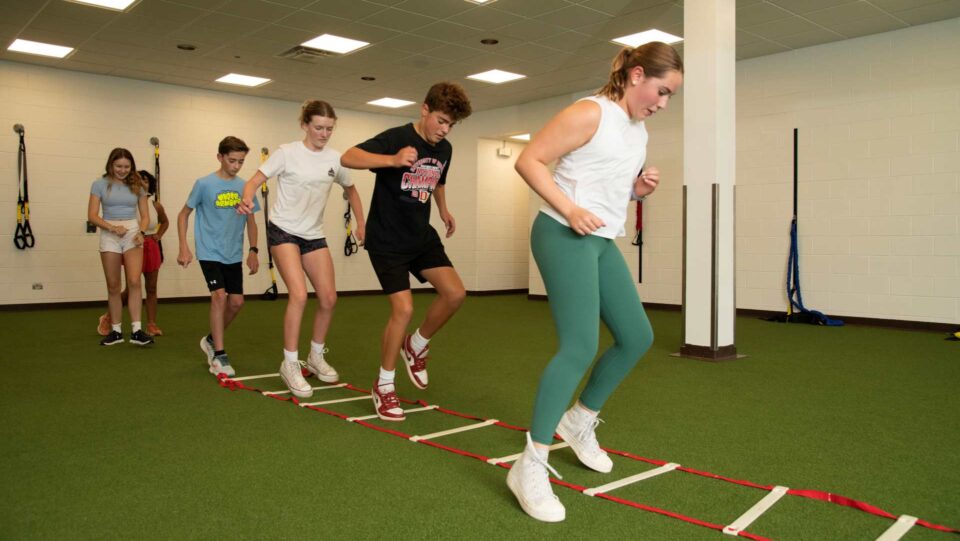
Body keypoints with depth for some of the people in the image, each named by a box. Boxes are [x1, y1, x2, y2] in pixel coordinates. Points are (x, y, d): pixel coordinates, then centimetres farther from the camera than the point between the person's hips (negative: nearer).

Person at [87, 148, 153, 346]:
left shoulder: (137, 185, 6)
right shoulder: (100, 184, 1)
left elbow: (145, 215, 8)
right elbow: (92, 216, -4)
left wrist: (141, 232, -11)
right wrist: (112, 227, -19)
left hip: (133, 234, 0)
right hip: (109, 236, 0)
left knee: (134, 282, -15)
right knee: (113, 286, 6)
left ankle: (136, 331, -14)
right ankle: (115, 331, 17)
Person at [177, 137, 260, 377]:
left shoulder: (245, 187, 3)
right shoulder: (204, 184, -7)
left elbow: (251, 221, 12)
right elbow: (184, 215, 1)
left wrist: (253, 251, 3)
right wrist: (184, 247, -7)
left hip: (233, 255, 5)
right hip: (209, 252, -4)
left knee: (236, 301, 5)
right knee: (219, 296, -16)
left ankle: (212, 339, 30)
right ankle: (219, 356, -7)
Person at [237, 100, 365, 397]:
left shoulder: (334, 158, 3)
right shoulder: (287, 152, -9)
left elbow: (350, 189, 18)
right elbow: (256, 180, -13)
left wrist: (361, 224, 10)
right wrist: (247, 198, -36)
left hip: (314, 235, 5)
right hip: (283, 230, -5)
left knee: (329, 298, 0)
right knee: (299, 295, -20)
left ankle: (316, 356, 23)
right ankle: (290, 365, -6)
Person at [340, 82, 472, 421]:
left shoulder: (444, 149, 4)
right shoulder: (396, 138, -18)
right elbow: (348, 158, -32)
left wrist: (444, 210, 15)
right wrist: (393, 160, -44)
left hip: (421, 236, 7)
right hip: (386, 240, -6)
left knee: (455, 293, -8)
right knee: (404, 308, -14)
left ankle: (416, 346, 18)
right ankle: (384, 386, 5)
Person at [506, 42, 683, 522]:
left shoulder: (639, 130, 16)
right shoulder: (590, 113, -10)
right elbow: (529, 161, -14)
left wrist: (640, 188, 4)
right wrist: (570, 210, -23)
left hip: (602, 242, 10)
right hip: (564, 236, -9)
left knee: (637, 337, 13)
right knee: (580, 346, -19)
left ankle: (579, 421, 31)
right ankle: (530, 468, -12)